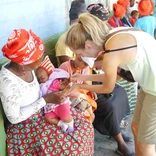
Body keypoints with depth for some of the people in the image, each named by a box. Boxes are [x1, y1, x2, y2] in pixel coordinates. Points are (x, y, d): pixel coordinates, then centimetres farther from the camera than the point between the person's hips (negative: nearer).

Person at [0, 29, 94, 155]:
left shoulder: (25, 65, -9)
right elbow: (14, 118, -24)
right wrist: (45, 100, -23)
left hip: (43, 110, 8)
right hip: (25, 126, -7)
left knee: (84, 126, 2)